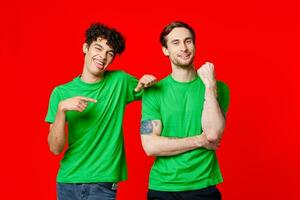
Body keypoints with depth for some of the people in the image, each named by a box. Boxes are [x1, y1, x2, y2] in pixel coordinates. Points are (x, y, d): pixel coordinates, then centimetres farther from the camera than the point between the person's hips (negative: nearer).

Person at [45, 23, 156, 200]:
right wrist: (61, 109, -20)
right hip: (67, 182, 1)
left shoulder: (120, 81, -1)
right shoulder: (61, 92, -1)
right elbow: (55, 148, -6)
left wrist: (143, 84, -6)